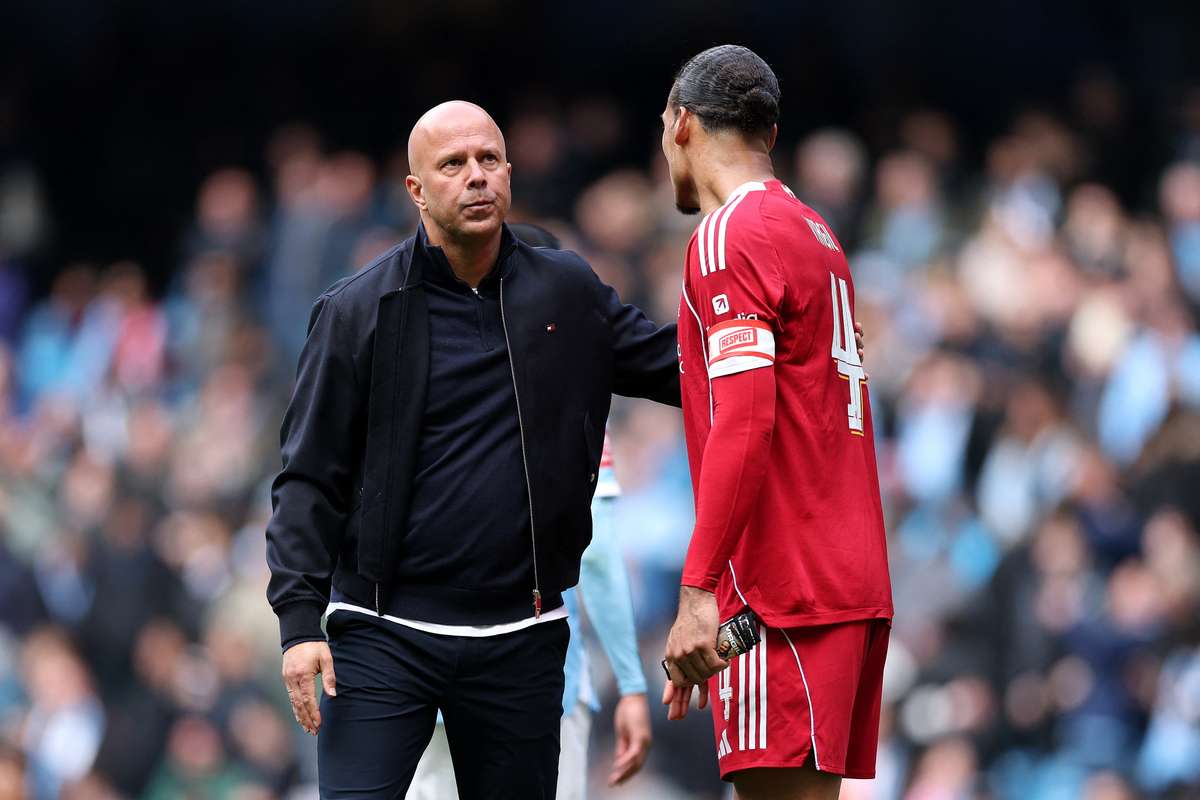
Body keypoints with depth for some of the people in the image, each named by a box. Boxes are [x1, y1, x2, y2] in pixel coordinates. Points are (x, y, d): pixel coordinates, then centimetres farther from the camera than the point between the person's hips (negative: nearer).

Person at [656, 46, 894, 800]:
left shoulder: (730, 236, -9)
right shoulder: (817, 234, 18)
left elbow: (742, 423, -18)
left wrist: (699, 591, -21)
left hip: (782, 595, -9)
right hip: (850, 579, 9)